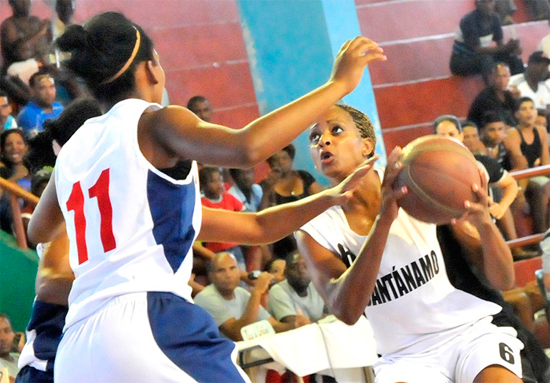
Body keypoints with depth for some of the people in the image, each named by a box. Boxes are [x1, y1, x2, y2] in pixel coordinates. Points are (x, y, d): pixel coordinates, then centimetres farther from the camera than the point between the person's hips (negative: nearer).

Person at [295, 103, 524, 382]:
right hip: (406, 357, 0)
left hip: (470, 331, 0)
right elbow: (346, 311, -21)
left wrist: (484, 224, -26)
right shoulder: (315, 231, -2)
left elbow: (503, 280, -3)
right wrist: (384, 220, -31)